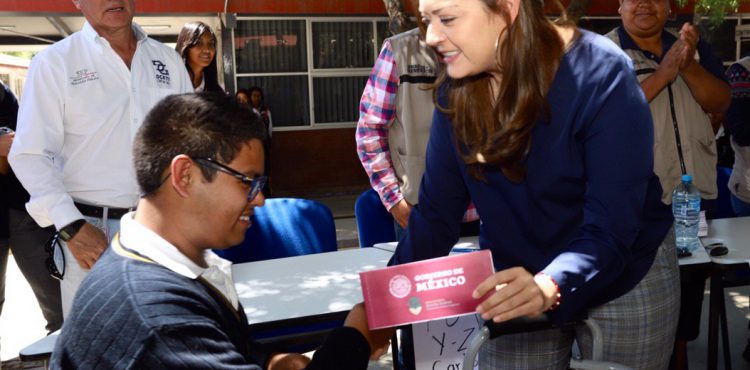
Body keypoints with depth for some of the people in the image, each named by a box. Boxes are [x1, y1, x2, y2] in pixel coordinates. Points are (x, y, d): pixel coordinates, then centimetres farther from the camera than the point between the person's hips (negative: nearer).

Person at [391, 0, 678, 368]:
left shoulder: (601, 75, -24)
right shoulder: (457, 86, -10)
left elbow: (611, 227, -28)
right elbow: (436, 212, -10)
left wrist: (549, 286, -46)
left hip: (626, 278, -3)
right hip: (515, 283, 3)